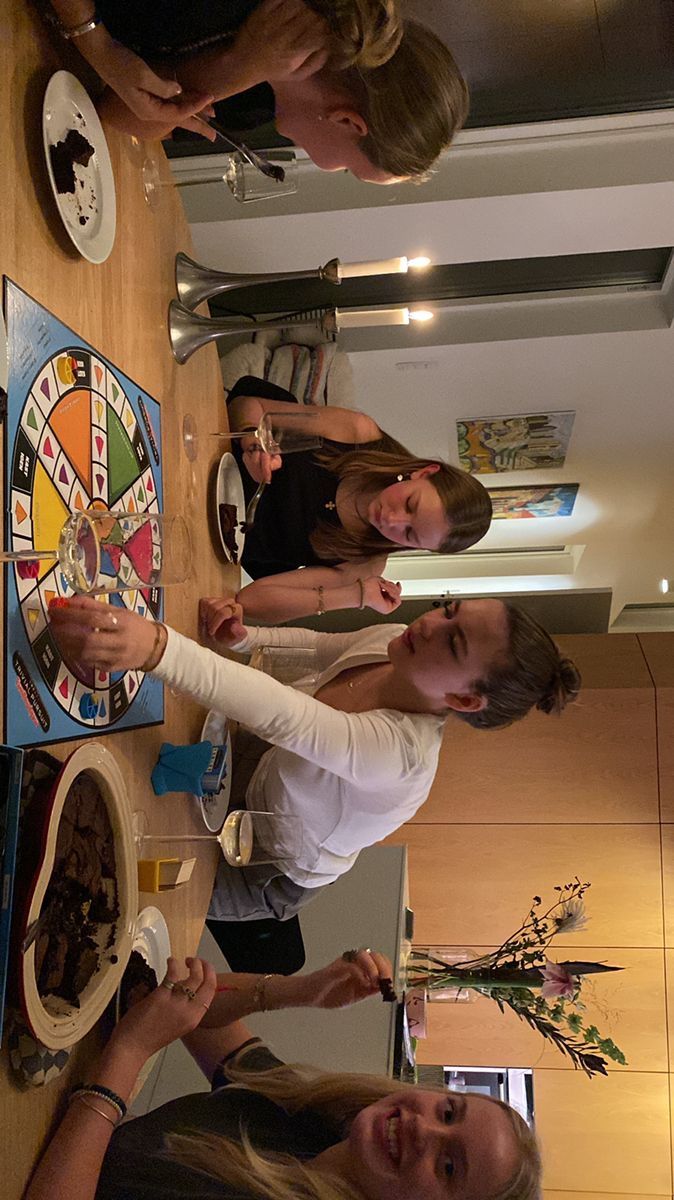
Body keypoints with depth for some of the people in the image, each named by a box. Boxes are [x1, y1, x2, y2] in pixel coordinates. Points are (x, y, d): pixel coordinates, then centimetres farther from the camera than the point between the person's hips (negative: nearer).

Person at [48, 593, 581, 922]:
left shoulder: (402, 754, -44)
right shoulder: (391, 640, -23)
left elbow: (281, 717, -60)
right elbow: (315, 646, -1)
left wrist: (157, 647, -72)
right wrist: (243, 636, -20)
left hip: (264, 874, -5)